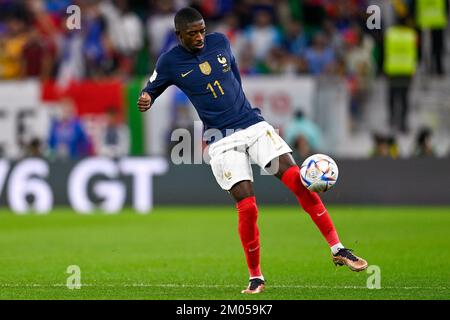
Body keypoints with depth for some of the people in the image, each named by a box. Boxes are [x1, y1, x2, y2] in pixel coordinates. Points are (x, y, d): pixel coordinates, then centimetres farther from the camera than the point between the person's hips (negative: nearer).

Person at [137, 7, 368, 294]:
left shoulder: (219, 42, 4)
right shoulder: (170, 62, -4)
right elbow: (150, 91, 8)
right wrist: (145, 101, -15)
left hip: (254, 125, 3)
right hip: (222, 140, -3)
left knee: (299, 181, -12)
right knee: (247, 207, -15)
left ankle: (338, 250, -6)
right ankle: (256, 278, 5)